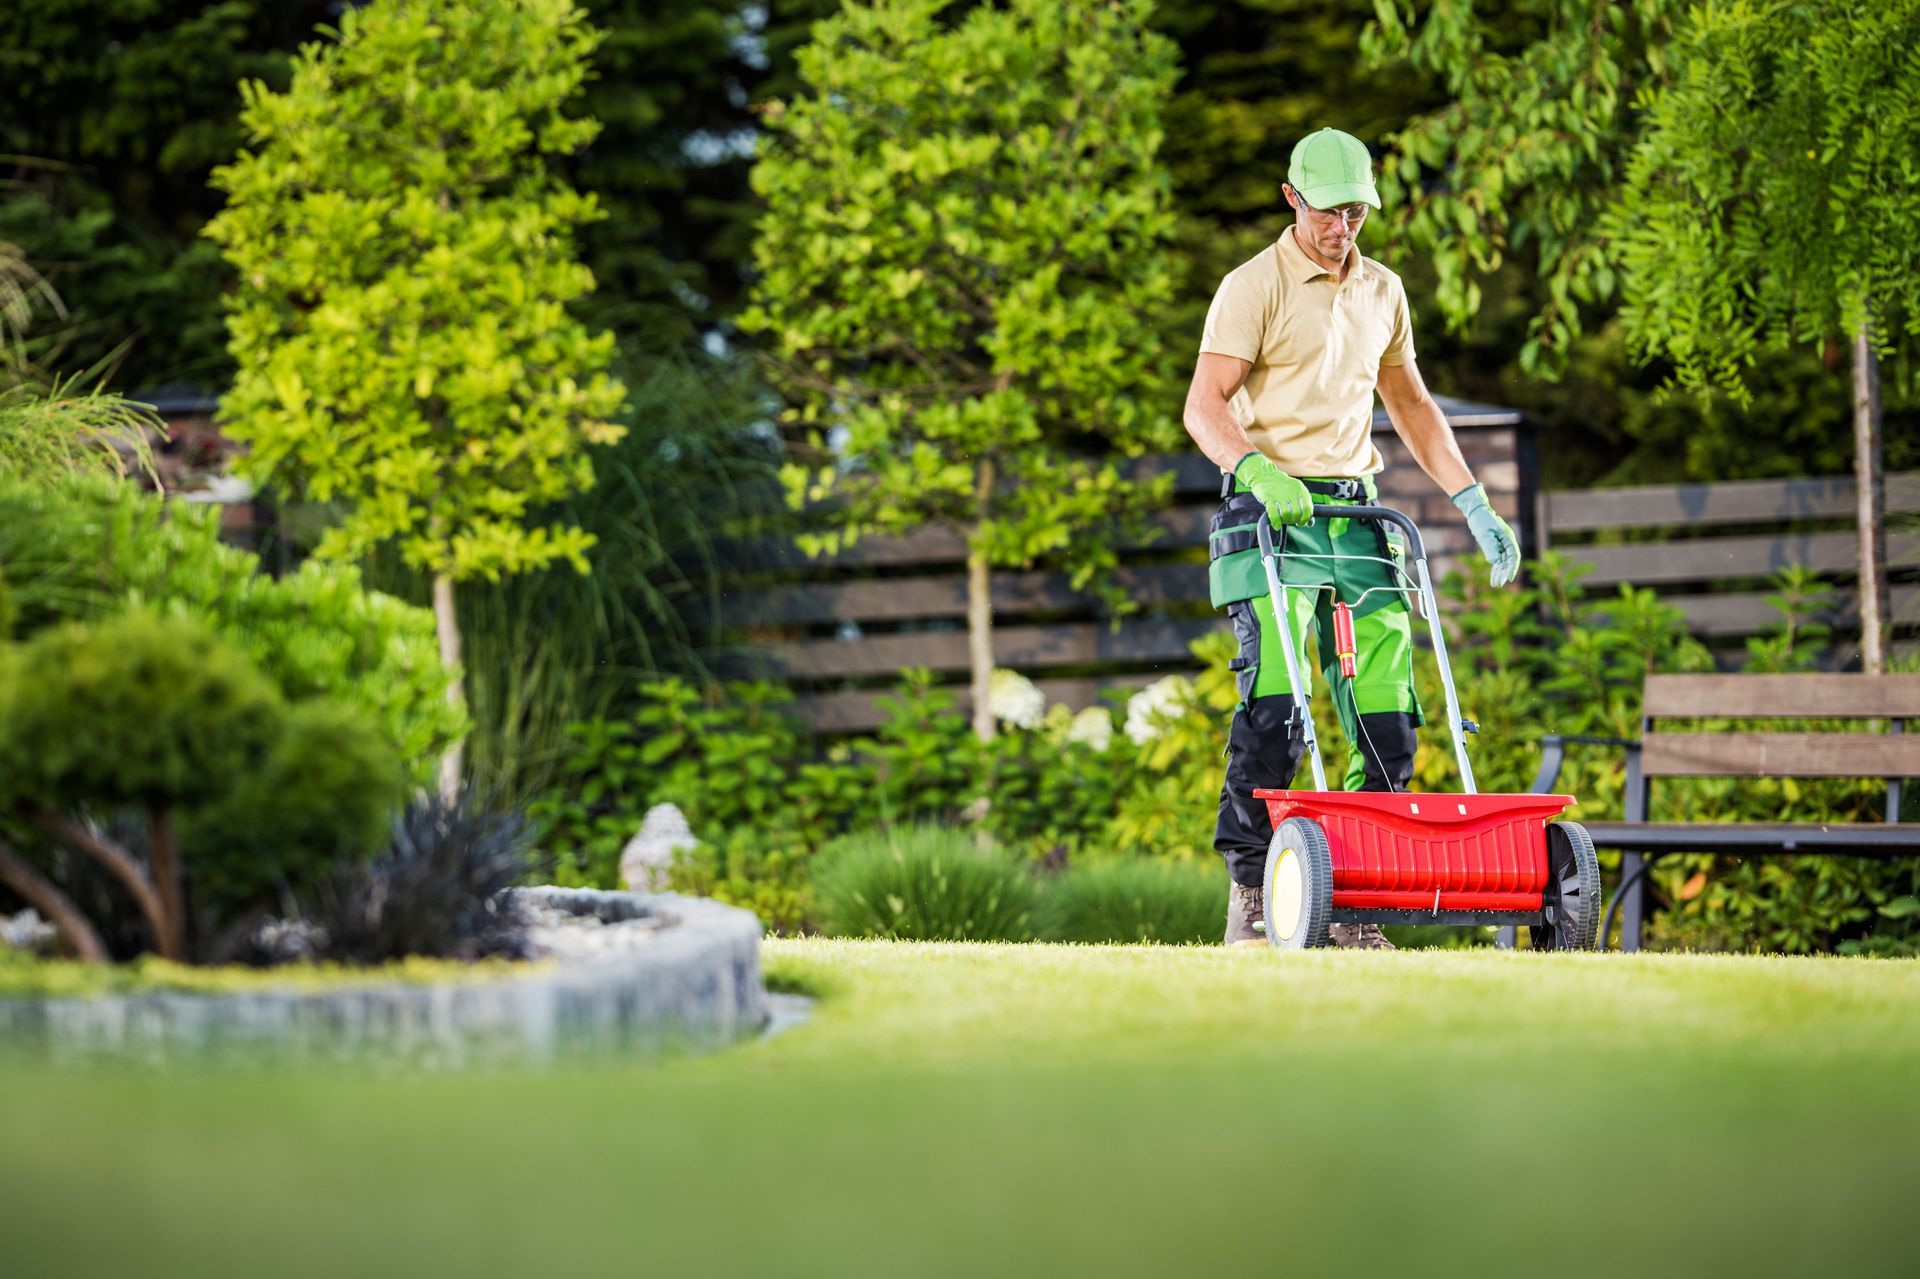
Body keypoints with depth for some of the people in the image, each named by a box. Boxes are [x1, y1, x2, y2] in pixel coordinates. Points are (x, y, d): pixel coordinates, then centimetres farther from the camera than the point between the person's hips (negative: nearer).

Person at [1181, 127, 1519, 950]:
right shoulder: (1254, 287, -2)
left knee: (1386, 714, -3)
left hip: (1355, 513, 6)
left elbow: (1410, 404, 27)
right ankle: (1250, 899, -14)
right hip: (1273, 513, -6)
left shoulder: (1382, 292, 18)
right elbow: (1205, 404, -10)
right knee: (1275, 702, -18)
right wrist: (1258, 470, -29)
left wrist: (1474, 505, 20)